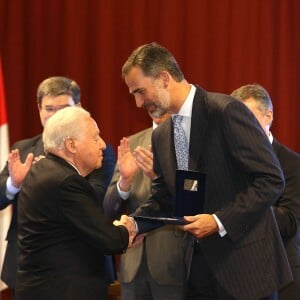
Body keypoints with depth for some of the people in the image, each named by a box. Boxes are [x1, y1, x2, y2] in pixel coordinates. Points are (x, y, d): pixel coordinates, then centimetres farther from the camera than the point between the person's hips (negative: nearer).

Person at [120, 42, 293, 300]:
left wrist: (220, 221, -20)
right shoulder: (162, 136, 11)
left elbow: (271, 179, -16)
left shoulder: (226, 111, -13)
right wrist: (135, 223, -3)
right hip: (199, 264, 6)